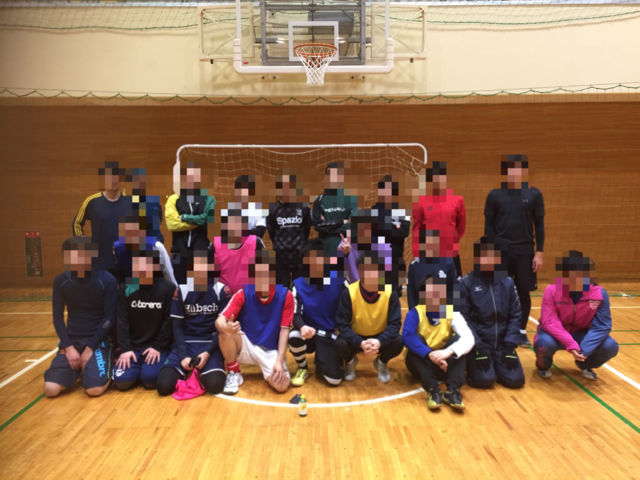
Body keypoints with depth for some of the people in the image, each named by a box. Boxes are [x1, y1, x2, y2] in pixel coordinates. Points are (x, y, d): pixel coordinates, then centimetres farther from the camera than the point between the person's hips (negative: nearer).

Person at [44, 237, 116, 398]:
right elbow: (57, 318, 2)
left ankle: (92, 368, 11)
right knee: (51, 389, -15)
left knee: (95, 389, -23)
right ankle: (77, 370, 15)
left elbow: (110, 318, -10)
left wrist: (90, 348, -13)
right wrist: (68, 347, -9)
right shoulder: (61, 281, -3)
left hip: (98, 341, -3)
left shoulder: (106, 280, -12)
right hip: (71, 340, 3)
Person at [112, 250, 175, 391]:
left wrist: (158, 347, -11)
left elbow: (168, 322, -6)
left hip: (157, 347, -2)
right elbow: (122, 322, -1)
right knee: (122, 380, -18)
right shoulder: (125, 289, 1)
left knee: (149, 378, -24)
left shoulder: (168, 288, -6)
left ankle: (148, 367, 12)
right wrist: (125, 349, -10)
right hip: (132, 346, 2)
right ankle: (138, 366, 15)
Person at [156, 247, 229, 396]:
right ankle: (185, 372, 12)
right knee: (164, 385, -20)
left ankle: (202, 372, 7)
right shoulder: (181, 289, 2)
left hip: (211, 345, -1)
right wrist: (183, 355, -11)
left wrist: (208, 353, -16)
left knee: (214, 385, -27)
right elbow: (177, 326, 2)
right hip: (185, 344, 2)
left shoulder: (221, 290, -3)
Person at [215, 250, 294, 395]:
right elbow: (220, 320, -20)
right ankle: (234, 374, -6)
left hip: (271, 351, 0)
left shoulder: (285, 296, -10)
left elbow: (284, 330, -8)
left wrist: (279, 361, -18)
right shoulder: (243, 294, -11)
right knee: (226, 332, -31)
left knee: (281, 385, -26)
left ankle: (269, 371, 11)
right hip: (247, 346, 1)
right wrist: (225, 327, -46)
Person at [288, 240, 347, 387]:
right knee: (294, 336, -36)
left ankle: (321, 361, 25)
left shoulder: (339, 282, -7)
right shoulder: (299, 284, -7)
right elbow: (295, 314, -11)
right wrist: (302, 327, -33)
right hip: (308, 332, 0)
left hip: (329, 335, 0)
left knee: (334, 379, -14)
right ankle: (302, 368, -1)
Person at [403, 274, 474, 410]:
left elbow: (468, 338, -25)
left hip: (443, 364, 2)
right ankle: (433, 389, -36)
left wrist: (449, 351, -44)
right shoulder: (415, 312, -13)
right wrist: (430, 354, -45)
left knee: (458, 338, -22)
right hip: (421, 363, -1)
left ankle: (452, 389, -32)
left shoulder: (452, 313, -9)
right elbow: (407, 336, -33)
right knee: (417, 339, -29)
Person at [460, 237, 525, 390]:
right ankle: (472, 364, 13)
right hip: (478, 342, -3)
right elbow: (463, 318, -8)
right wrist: (477, 346, -15)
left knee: (515, 379, -12)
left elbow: (515, 316, 6)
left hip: (502, 343, 4)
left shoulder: (507, 283, 5)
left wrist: (510, 344, -5)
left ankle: (495, 365, 20)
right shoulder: (466, 283, -7)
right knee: (485, 380, -21)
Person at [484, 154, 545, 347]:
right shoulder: (495, 195, 0)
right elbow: (489, 225, 3)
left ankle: (522, 332, 21)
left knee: (524, 293, 6)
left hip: (525, 251, 1)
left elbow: (539, 225, 4)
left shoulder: (534, 194, 2)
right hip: (500, 252, 0)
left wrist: (539, 253, -1)